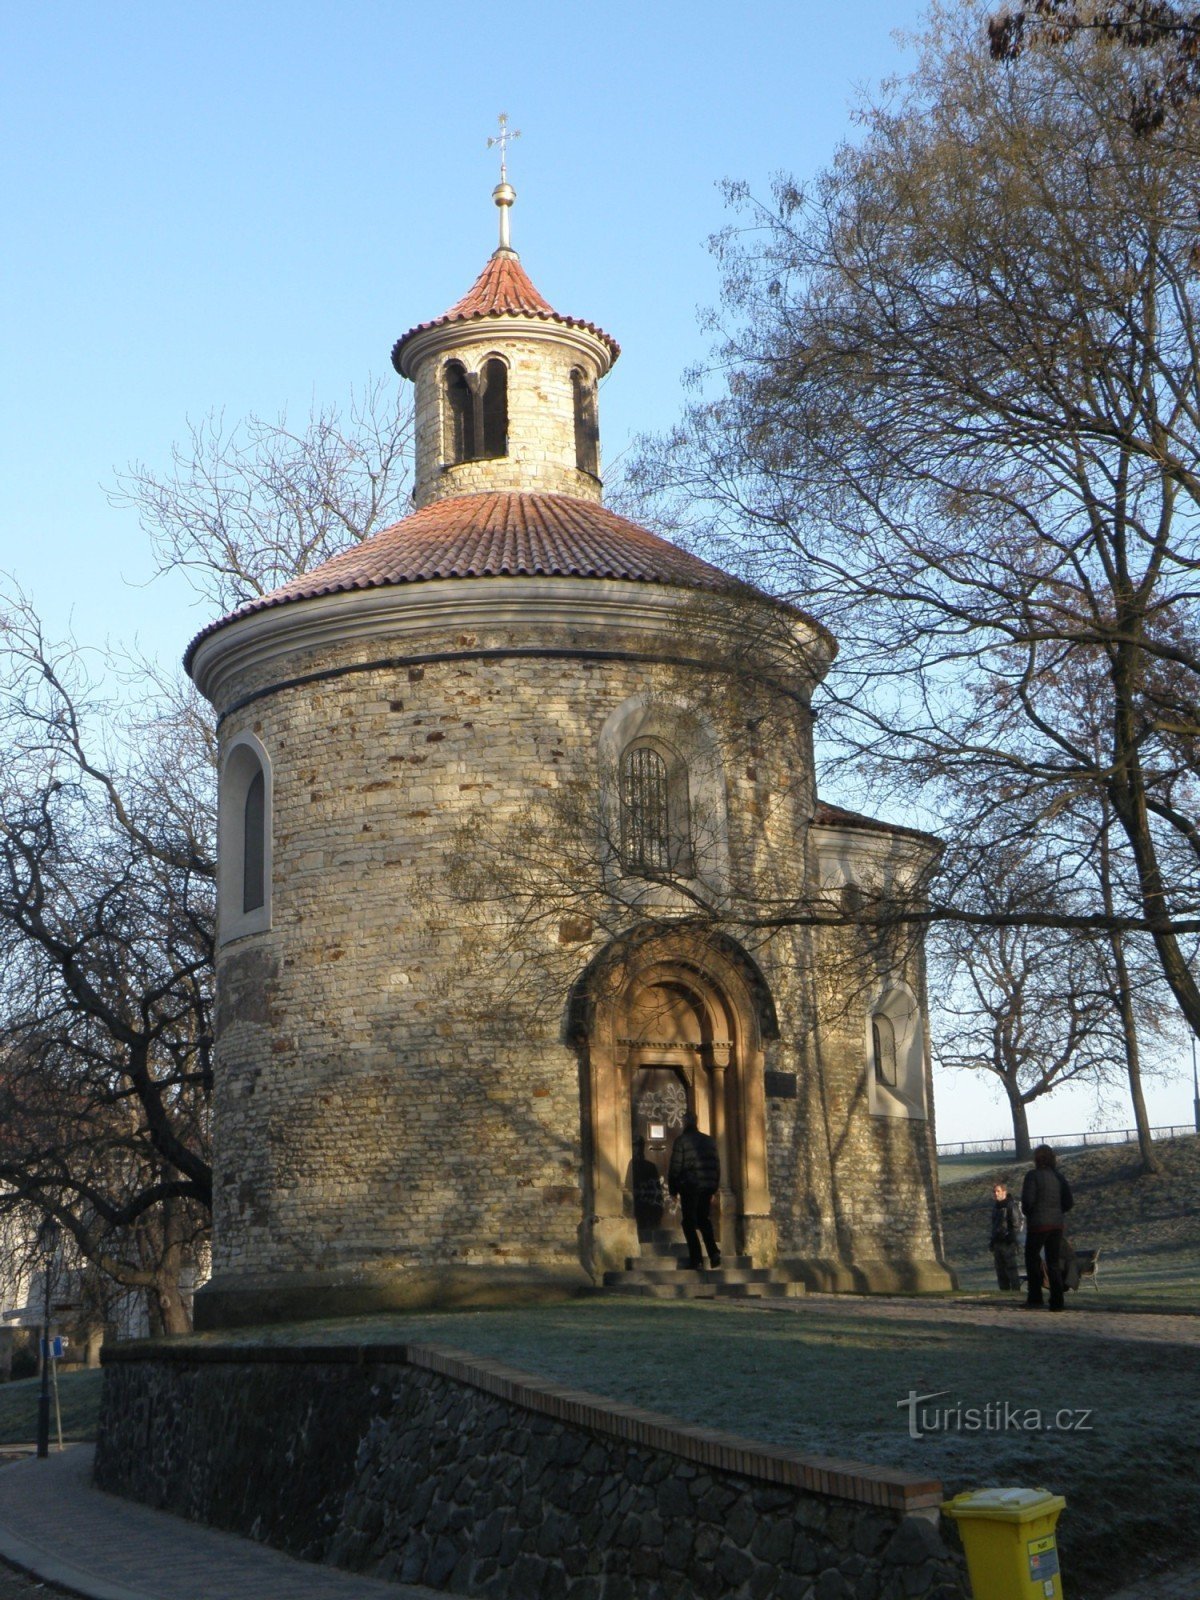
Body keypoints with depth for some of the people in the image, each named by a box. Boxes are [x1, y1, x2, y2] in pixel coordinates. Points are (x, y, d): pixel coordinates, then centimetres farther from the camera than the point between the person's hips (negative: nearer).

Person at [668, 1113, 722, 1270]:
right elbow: (716, 1165, 13)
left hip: (689, 1187, -5)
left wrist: (673, 1190, 1)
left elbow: (675, 1167, -8)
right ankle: (713, 1252, 2)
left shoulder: (681, 1141, -5)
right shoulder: (709, 1141, 12)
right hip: (707, 1187, 5)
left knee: (689, 1223, 3)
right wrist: (714, 1189, 18)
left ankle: (695, 1257, -4)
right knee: (704, 1220, 17)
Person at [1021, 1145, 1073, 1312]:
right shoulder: (1059, 1177, 6)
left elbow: (1027, 1199, -16)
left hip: (1038, 1224, -5)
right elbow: (1069, 1202, 5)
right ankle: (1057, 1302, 5)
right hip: (1057, 1224, 5)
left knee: (1032, 1257, 11)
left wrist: (1027, 1213, 3)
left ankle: (1035, 1296, 6)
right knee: (1054, 1262, 9)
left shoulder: (1033, 1175, -11)